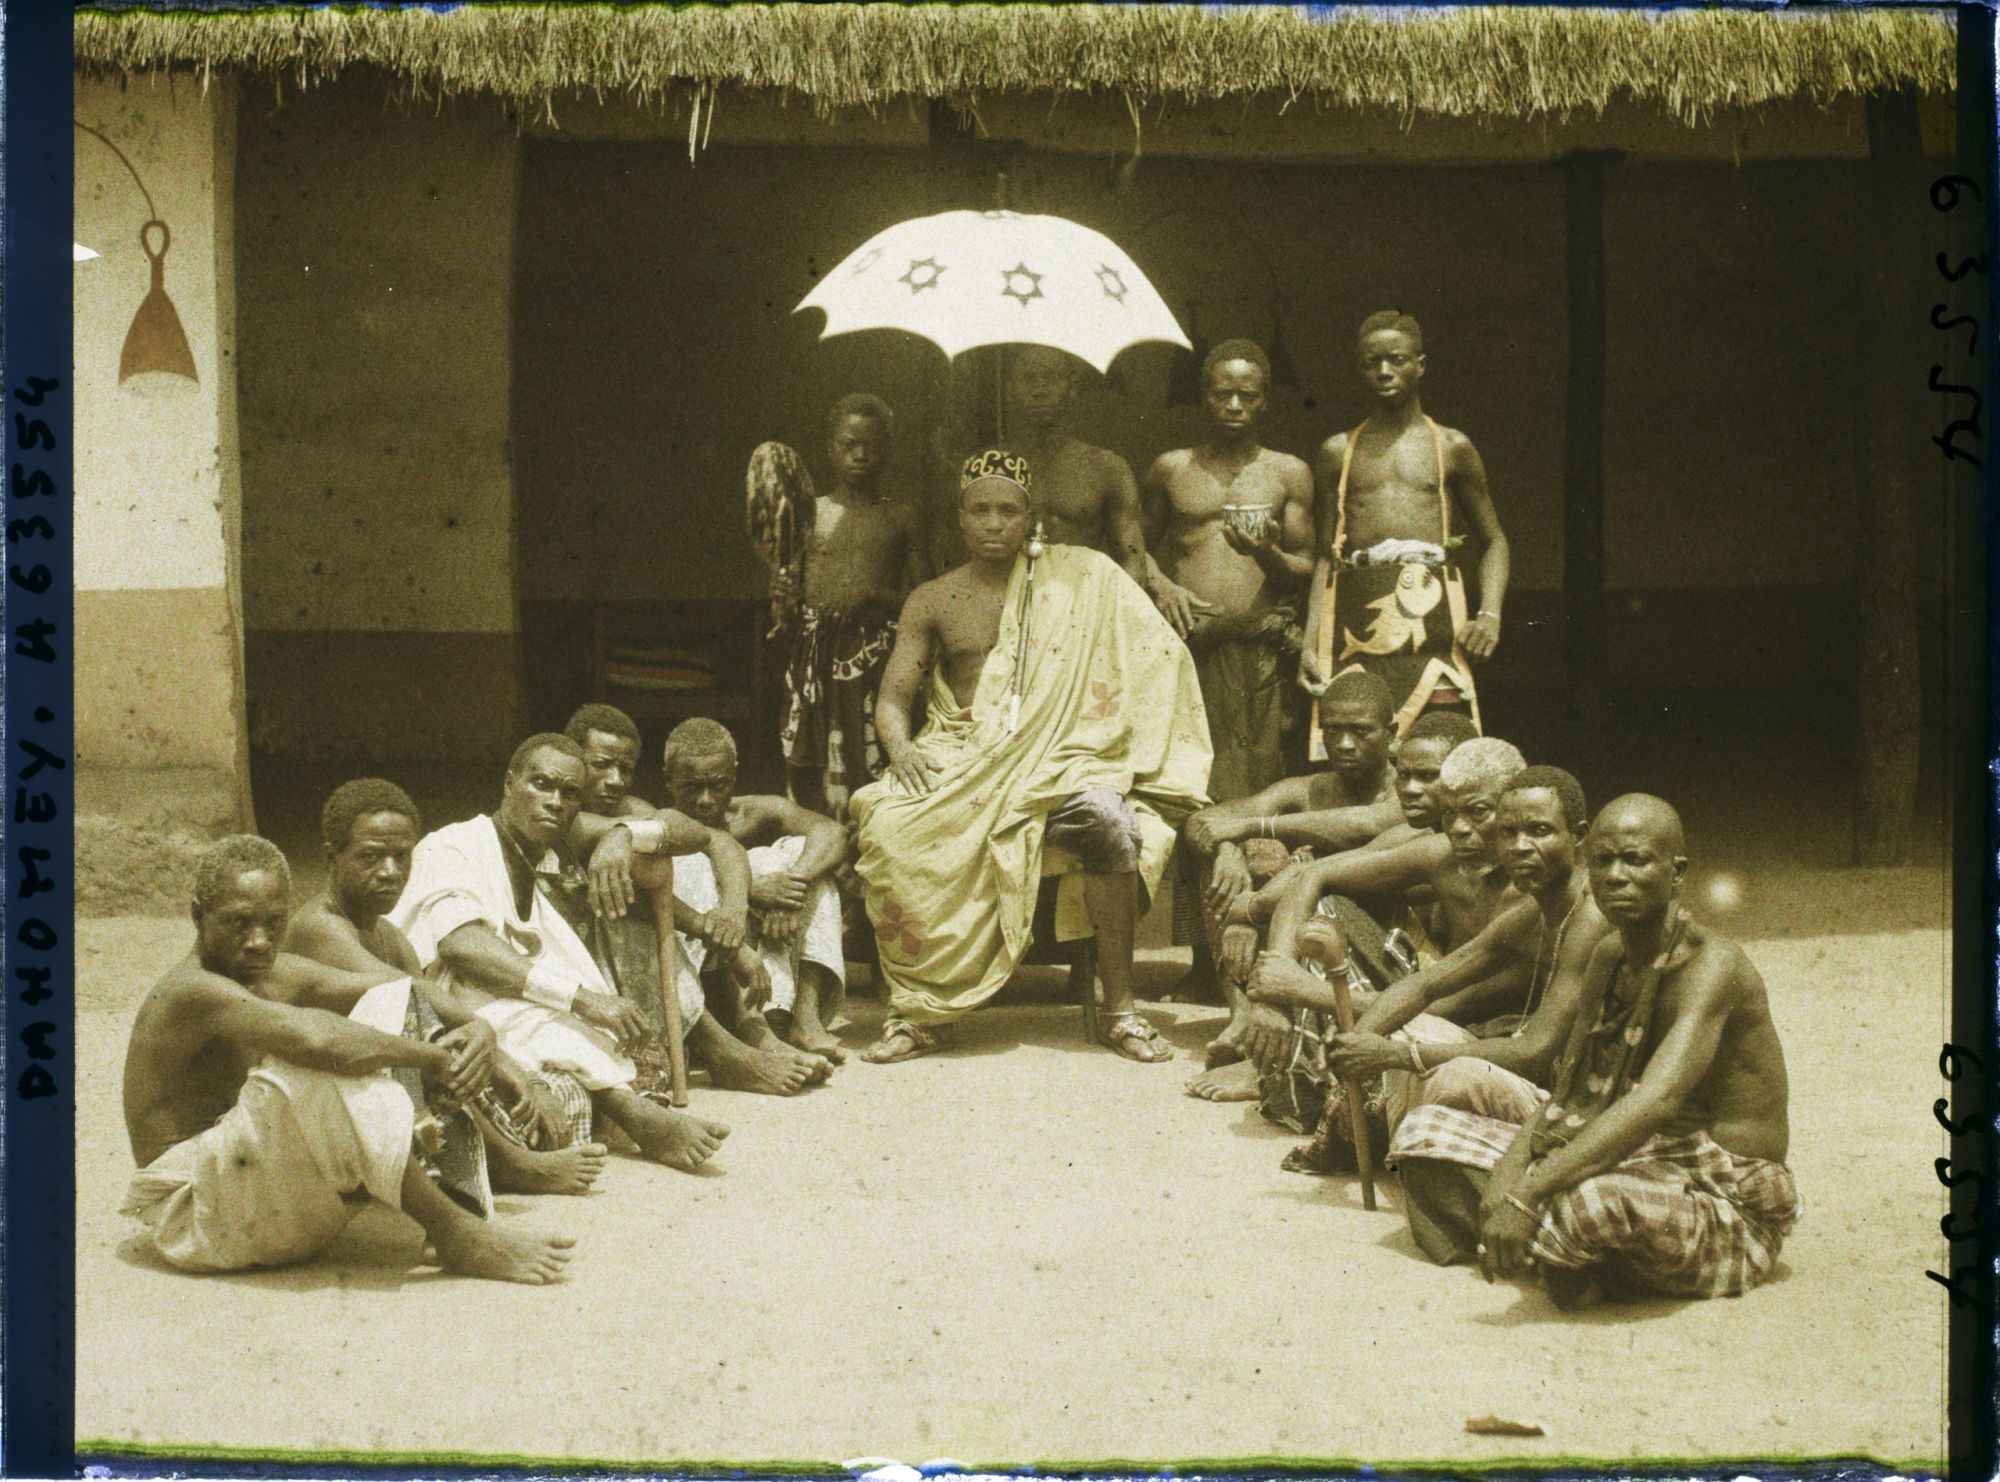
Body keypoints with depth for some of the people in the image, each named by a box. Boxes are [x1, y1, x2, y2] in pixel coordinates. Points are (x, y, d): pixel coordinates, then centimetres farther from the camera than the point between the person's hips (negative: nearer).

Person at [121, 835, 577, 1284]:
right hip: (193, 1212, -9)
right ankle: (453, 1234, -28)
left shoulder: (275, 977, 7)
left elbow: (409, 991, 4)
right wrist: (431, 1058, -29)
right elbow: (314, 1037, -39)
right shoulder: (194, 993, -21)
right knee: (313, 1065, -35)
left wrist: (475, 1030, -16)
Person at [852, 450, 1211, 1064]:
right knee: (889, 830, -30)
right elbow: (892, 697, 7)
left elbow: (1149, 657, 10)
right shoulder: (931, 602, 13)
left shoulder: (1077, 577, 11)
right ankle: (914, 1012, -17)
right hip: (958, 761, 1)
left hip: (1054, 760, -1)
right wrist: (900, 745, -13)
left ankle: (1119, 1007, -20)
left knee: (1108, 821, -34)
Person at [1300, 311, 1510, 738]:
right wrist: (1310, 643, 6)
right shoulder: (1338, 451, 17)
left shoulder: (1451, 447, 14)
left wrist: (1490, 615, 0)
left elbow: (1494, 540, 17)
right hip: (1354, 618, 1)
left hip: (1431, 611, -1)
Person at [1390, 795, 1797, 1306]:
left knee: (1592, 1198, -42)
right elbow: (1568, 1096, 6)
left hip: (1728, 1213, -8)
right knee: (1426, 1130, 4)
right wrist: (1512, 1164, -17)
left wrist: (1528, 1193, -42)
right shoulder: (1610, 956, 8)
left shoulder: (1712, 963, -19)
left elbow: (1657, 1100, -34)